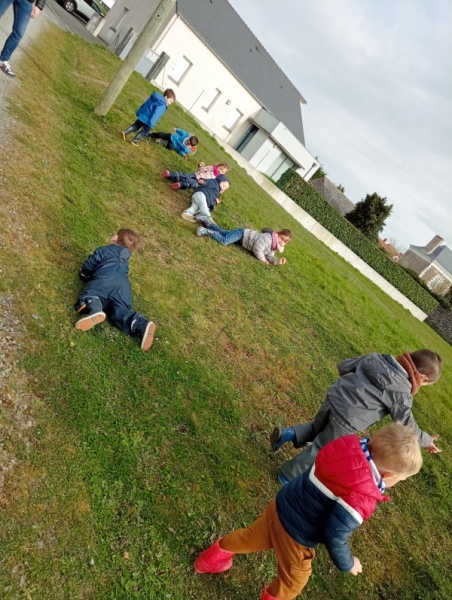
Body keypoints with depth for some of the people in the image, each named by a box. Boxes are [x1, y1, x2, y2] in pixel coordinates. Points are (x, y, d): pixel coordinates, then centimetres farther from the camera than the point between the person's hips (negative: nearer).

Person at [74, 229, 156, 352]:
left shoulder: (103, 250, 25)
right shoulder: (125, 259, 38)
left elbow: (87, 267, 24)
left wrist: (84, 274, 46)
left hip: (105, 279, -3)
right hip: (123, 284, 4)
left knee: (88, 297, -11)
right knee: (120, 311, -10)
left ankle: (95, 311, -49)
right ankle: (142, 325, -41)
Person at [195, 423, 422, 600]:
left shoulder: (352, 447, -14)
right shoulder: (359, 500, -32)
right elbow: (335, 536, -22)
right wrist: (347, 564, -4)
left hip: (282, 506, 7)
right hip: (297, 534, -7)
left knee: (253, 536, 32)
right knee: (293, 581, 24)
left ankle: (215, 556, 55)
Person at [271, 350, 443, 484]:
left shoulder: (376, 358, 4)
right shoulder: (401, 394, -11)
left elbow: (344, 365, 11)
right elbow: (406, 424, 0)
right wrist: (426, 440, 19)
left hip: (333, 398, 6)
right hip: (346, 421, -6)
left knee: (317, 428, 33)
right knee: (323, 449, 14)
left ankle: (288, 433, 19)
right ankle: (289, 476, 24)